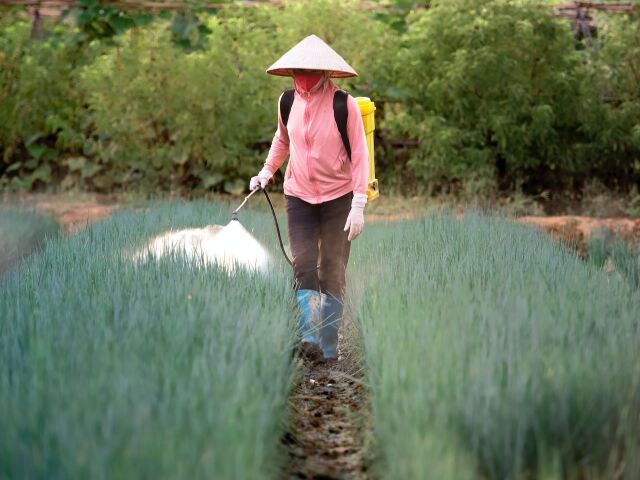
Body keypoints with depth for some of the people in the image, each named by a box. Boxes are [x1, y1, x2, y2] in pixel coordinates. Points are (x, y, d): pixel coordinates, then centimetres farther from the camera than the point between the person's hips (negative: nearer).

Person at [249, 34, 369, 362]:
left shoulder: (344, 104, -11)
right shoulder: (288, 102, 2)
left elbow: (359, 155, -10)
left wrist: (359, 205, -15)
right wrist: (266, 172, 14)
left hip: (338, 197, -3)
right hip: (299, 196, 3)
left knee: (332, 272, 1)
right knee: (303, 266, -11)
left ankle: (329, 347, 7)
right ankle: (309, 336, -18)